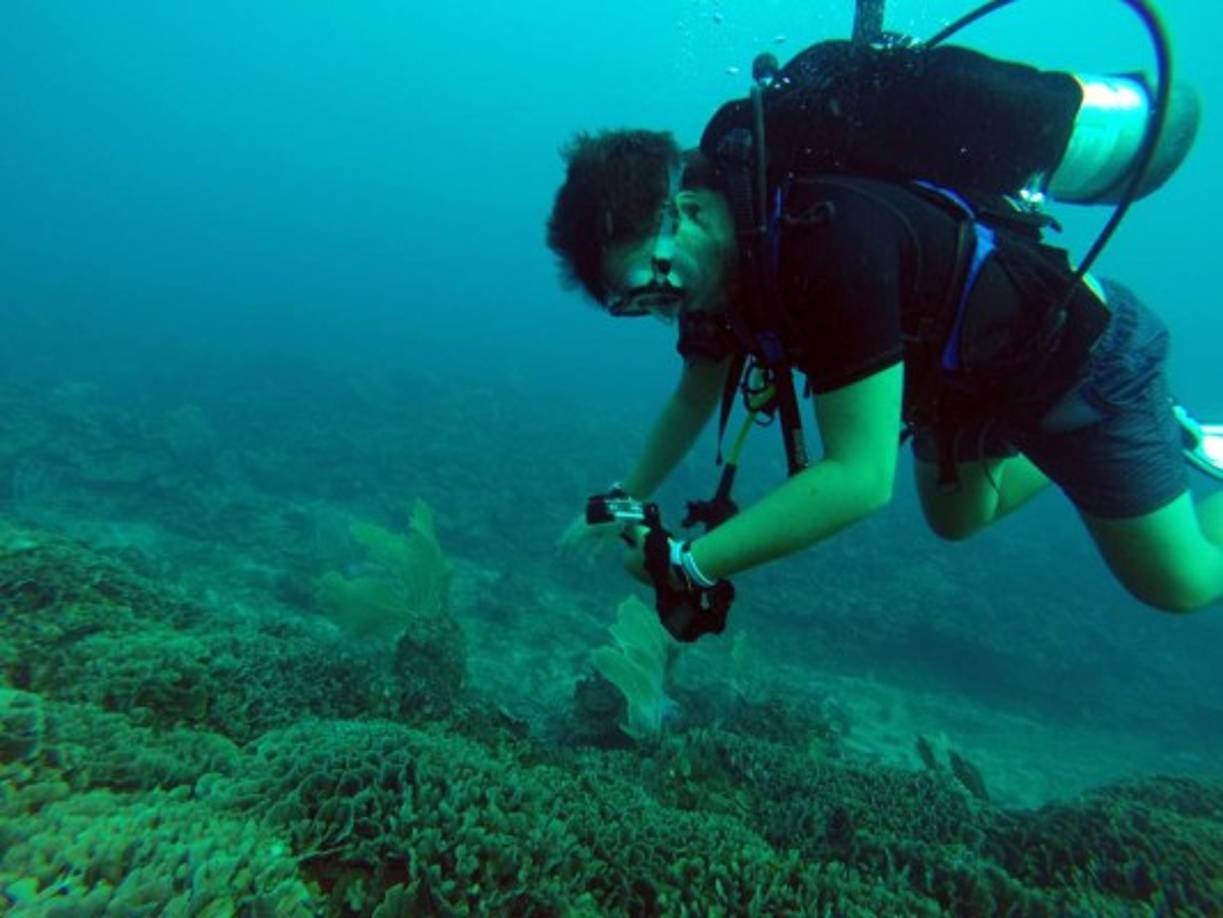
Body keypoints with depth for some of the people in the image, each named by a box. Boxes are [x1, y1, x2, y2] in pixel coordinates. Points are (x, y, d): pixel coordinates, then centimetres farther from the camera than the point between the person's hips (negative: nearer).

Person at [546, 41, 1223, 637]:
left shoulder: (834, 239, -41)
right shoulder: (719, 251, -14)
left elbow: (861, 477, -42)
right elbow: (694, 397, 1)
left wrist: (689, 563, -38)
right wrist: (626, 501, 0)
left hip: (1080, 350, -7)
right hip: (966, 371, 7)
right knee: (956, 520, 27)